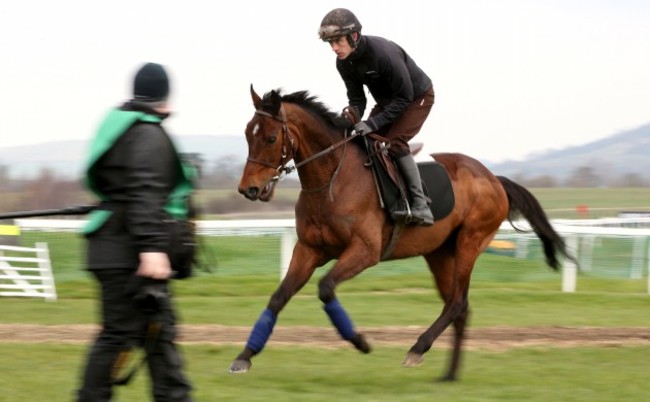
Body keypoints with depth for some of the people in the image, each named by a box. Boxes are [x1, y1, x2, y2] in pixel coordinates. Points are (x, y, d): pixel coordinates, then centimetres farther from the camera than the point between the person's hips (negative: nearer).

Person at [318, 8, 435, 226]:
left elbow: (404, 98, -31)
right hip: (386, 100, 8)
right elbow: (357, 99, -5)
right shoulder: (343, 63, -14)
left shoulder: (383, 52, -36)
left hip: (417, 97, -8)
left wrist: (373, 123, -36)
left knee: (394, 141, -25)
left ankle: (421, 206, -24)